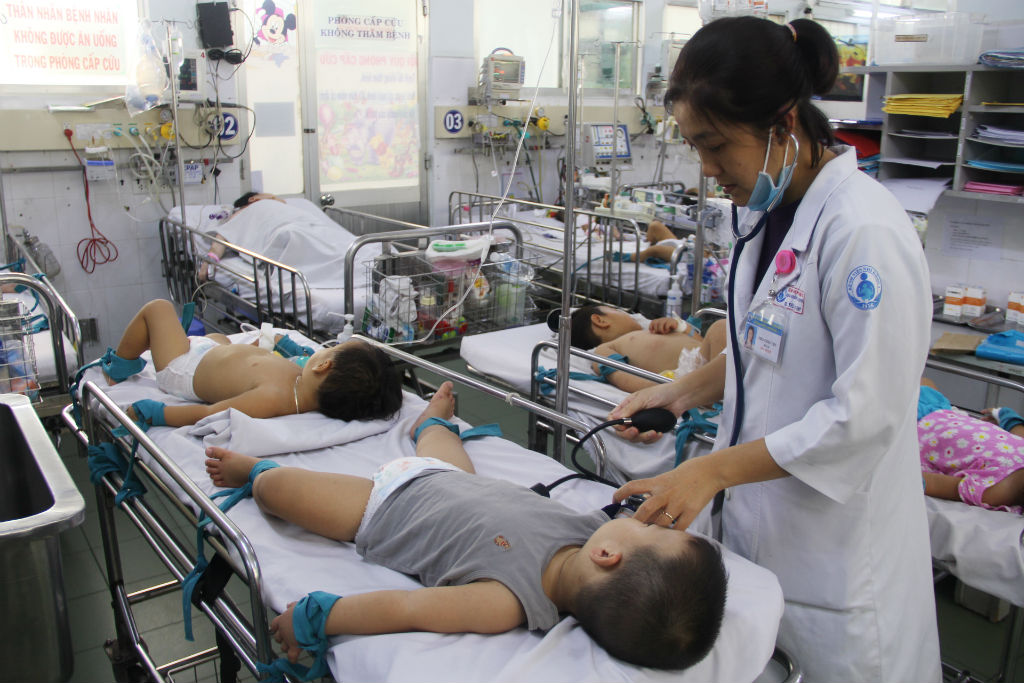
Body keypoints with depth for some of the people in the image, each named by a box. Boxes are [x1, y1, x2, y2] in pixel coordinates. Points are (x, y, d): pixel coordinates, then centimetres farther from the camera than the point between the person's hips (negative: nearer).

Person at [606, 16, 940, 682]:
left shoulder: (865, 231, -24)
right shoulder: (767, 209, 4)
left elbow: (864, 416, -24)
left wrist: (713, 470, -22)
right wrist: (683, 391, 4)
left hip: (836, 546, -8)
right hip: (756, 521, 8)